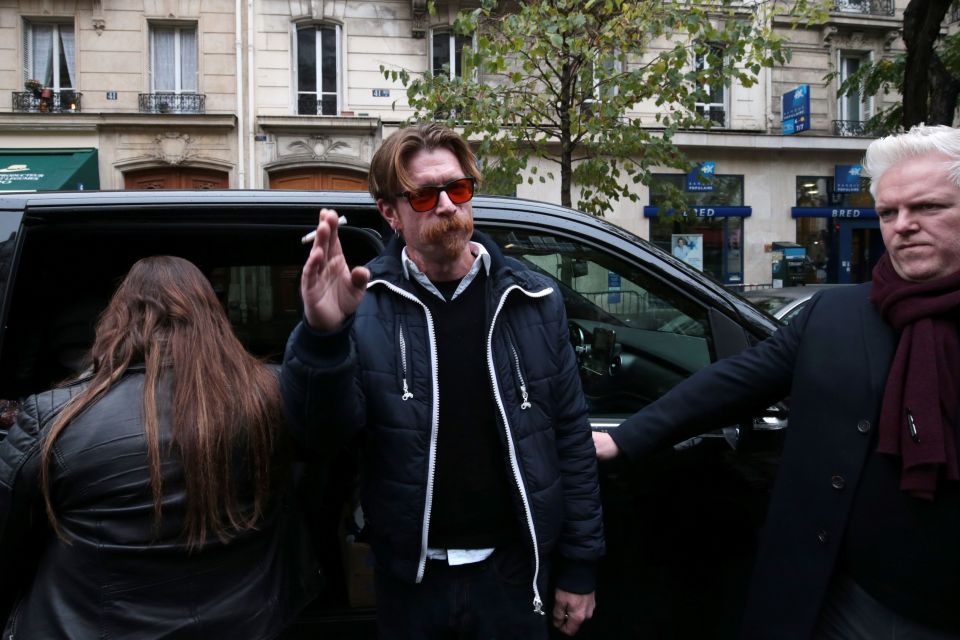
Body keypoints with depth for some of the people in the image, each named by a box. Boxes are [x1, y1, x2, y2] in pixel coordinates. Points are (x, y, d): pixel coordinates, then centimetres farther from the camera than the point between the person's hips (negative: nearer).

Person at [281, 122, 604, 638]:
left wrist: (579, 566, 3)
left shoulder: (532, 301, -5)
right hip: (410, 577, 0)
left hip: (512, 570, 1)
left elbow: (571, 437, 0)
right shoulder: (367, 304, -9)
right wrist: (322, 336, -35)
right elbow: (321, 431, -16)